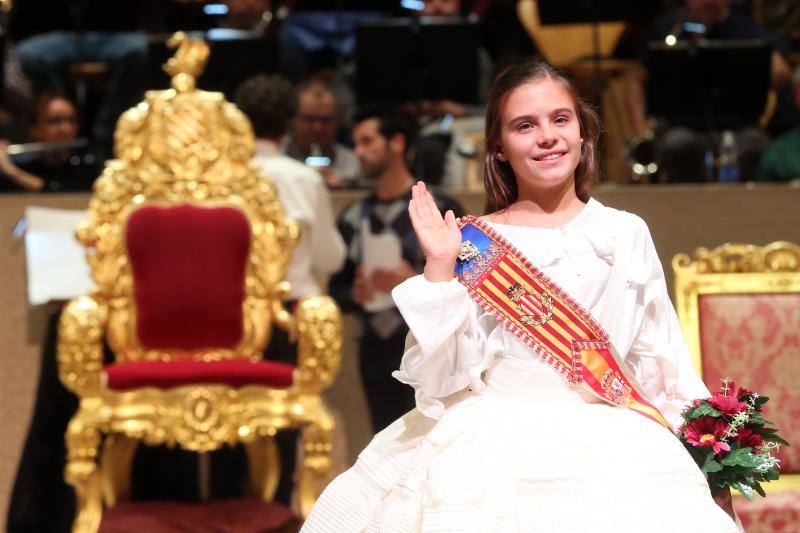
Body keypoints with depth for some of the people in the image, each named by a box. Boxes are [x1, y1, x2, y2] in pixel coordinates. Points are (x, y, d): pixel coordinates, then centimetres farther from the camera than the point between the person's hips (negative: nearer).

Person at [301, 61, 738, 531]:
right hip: (487, 440, -2)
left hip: (605, 444, 2)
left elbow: (661, 360, 13)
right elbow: (439, 377, -4)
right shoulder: (472, 242, 2)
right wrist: (439, 266, -9)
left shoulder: (626, 234, 7)